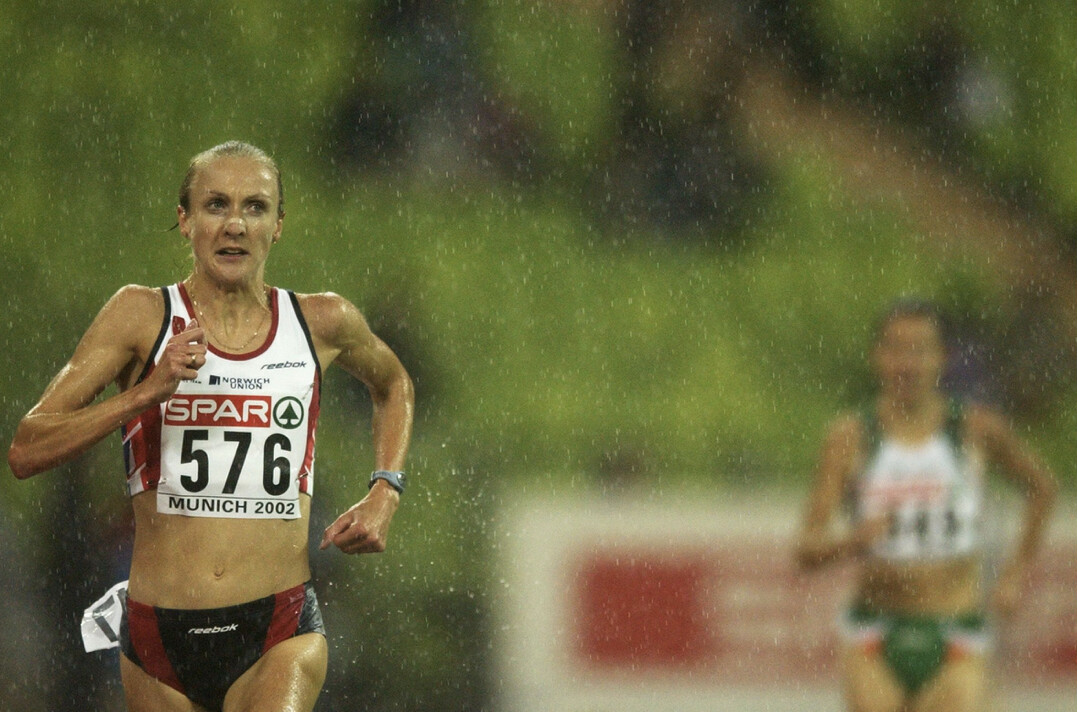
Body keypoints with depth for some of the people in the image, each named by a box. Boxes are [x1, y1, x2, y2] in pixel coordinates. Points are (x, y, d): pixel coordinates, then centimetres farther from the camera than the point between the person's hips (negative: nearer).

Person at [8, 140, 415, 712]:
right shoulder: (142, 316, -1)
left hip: (280, 638, -1)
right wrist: (149, 391, -19)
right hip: (159, 640, 1)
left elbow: (393, 385, 30)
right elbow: (25, 452, -8)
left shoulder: (321, 323, 6)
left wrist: (385, 492, 14)